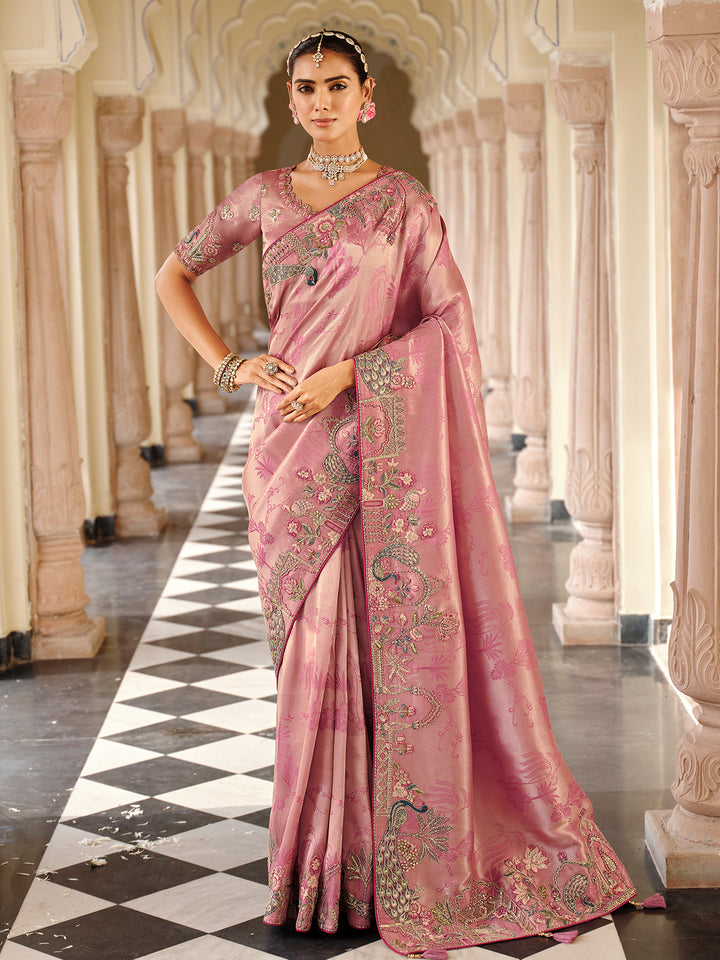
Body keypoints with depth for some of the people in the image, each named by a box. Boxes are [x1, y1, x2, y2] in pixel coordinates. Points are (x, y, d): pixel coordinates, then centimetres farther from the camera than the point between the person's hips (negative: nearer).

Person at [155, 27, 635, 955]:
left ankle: (399, 849, 8)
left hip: (381, 442, -3)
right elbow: (172, 274, 18)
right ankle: (323, 848, 16)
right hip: (292, 445, 3)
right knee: (311, 635, 5)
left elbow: (450, 320, -5)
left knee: (395, 631, -3)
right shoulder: (263, 195, 10)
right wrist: (228, 365, 5)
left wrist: (346, 374, -14)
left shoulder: (404, 200, 1)